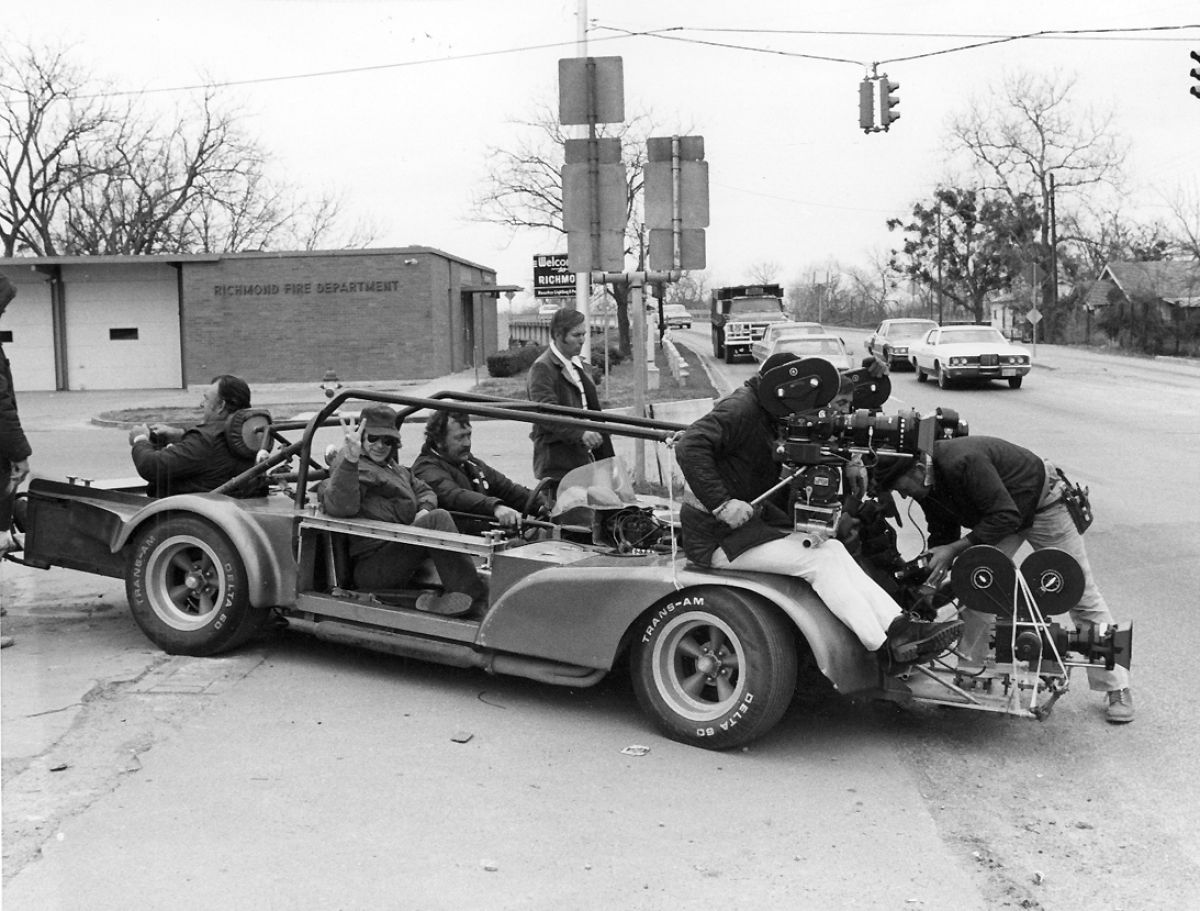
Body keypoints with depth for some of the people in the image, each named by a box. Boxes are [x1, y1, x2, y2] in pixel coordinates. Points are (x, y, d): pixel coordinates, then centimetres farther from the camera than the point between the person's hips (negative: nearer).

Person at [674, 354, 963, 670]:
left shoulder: (765, 416, 16)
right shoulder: (740, 407, -15)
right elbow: (689, 446, -29)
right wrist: (722, 504, -33)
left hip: (751, 522, 9)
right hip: (715, 536, -9)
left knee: (831, 549, -5)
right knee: (818, 562, -17)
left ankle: (899, 626, -12)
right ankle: (886, 650, -14)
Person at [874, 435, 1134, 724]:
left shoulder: (962, 461, -38)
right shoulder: (928, 486, -11)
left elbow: (1006, 516, -36)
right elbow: (943, 533, 1)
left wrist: (955, 549, -35)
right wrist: (930, 576, -11)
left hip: (1042, 504, -7)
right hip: (999, 514, 8)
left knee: (1080, 593, -1)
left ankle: (1118, 690, 8)